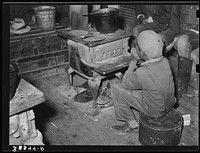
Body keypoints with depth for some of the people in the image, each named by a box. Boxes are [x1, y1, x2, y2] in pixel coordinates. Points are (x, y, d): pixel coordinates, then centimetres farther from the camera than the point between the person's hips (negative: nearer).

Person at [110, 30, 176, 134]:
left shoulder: (141, 74, -35)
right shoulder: (165, 62, -15)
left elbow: (125, 83, -12)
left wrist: (134, 61, -10)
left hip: (155, 110, -7)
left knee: (116, 89, -3)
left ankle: (132, 124, 13)